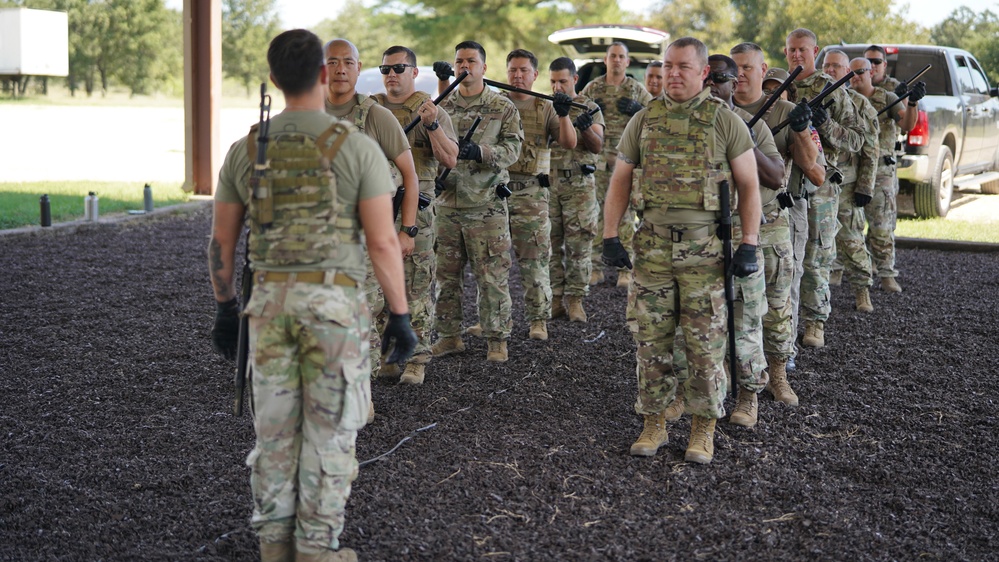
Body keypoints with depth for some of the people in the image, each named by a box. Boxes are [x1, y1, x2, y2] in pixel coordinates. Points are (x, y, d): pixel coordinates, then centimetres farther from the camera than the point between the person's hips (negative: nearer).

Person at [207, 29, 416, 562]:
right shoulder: (357, 147, -8)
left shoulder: (245, 150, 4)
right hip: (334, 301, -3)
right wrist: (400, 314, -2)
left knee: (274, 428, 14)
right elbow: (383, 243, -10)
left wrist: (225, 309, 19)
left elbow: (221, 242, 8)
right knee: (328, 430, 6)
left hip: (269, 299, 4)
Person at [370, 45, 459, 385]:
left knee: (416, 287, -1)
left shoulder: (431, 111, 0)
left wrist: (432, 125, -21)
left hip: (415, 207, -4)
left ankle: (417, 357, 7)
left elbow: (450, 160, -10)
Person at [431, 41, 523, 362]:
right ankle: (449, 336, 20)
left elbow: (512, 148, -9)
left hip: (487, 206, -3)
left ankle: (497, 339, 10)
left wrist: (480, 151, -24)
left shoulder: (503, 108, 3)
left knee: (492, 276, -1)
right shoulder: (443, 106, 12)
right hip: (446, 203, 3)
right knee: (446, 275, 9)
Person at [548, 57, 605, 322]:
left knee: (578, 244, -1)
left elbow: (597, 147, -6)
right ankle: (556, 299, 13)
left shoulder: (590, 108, 3)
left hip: (579, 184, -2)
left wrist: (585, 127, -24)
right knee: (551, 243, 5)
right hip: (547, 182, 2)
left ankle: (575, 300, 6)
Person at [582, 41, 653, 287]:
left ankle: (625, 269, 6)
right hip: (597, 160, 1)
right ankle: (595, 266, 11)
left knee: (626, 213, 0)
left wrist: (637, 110, -11)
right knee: (595, 212, 3)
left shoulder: (637, 89, 6)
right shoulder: (592, 88, 9)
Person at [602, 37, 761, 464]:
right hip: (652, 244, 3)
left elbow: (749, 186, -1)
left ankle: (704, 428, 16)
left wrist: (749, 245, -9)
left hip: (705, 248, -3)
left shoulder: (725, 121, -1)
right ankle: (654, 423, 20)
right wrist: (610, 237, 1)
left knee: (706, 342, 2)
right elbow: (620, 181, 11)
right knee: (650, 339, 6)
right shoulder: (644, 121, 8)